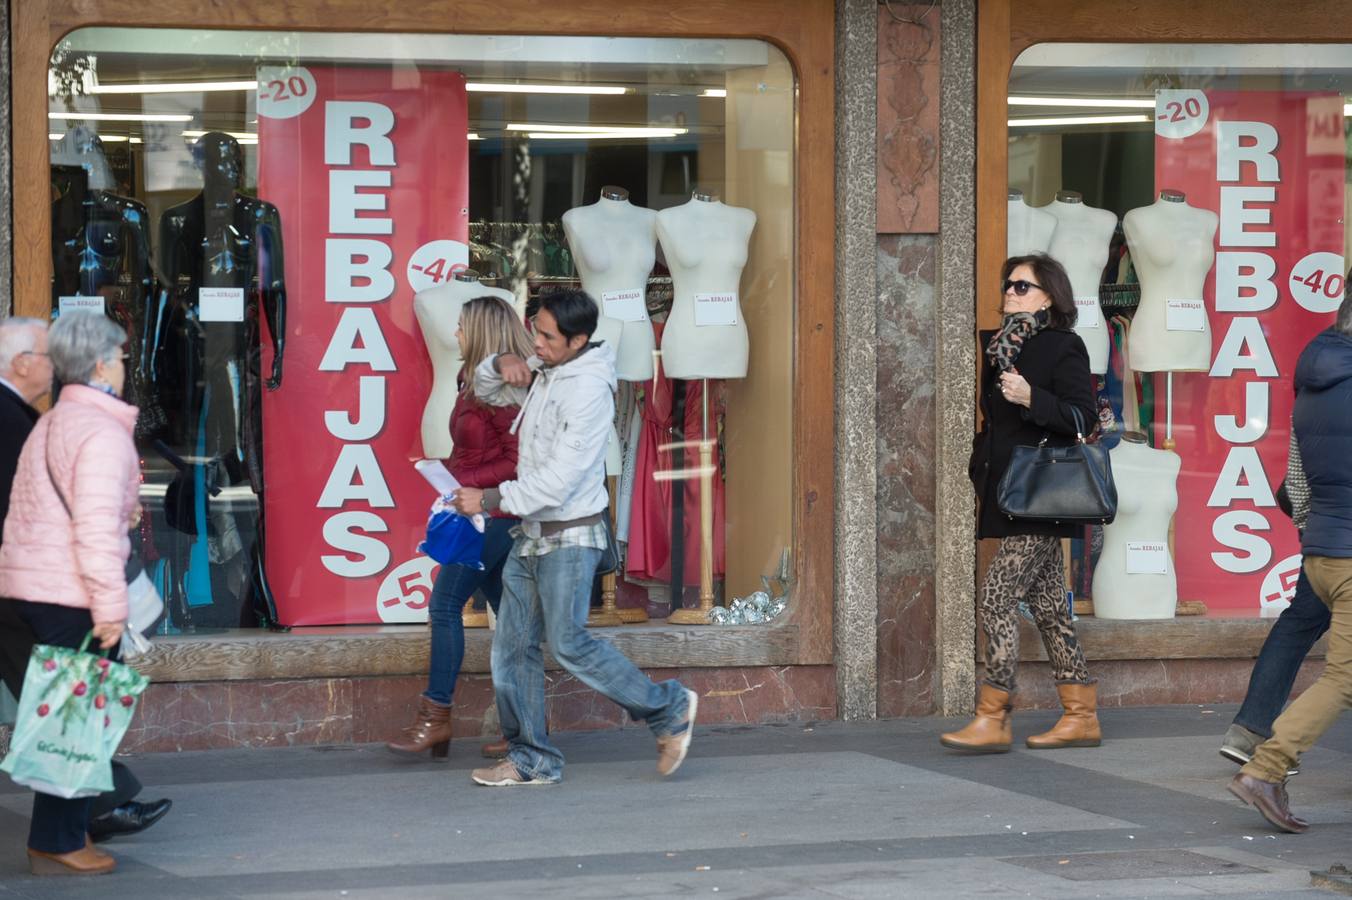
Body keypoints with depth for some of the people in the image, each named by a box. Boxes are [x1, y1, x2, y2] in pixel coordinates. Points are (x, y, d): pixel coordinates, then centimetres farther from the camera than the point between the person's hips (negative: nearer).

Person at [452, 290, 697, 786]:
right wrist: (502, 363, -1)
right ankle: (532, 760, 12)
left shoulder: (589, 389, -20)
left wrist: (490, 499, -21)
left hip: (571, 535, -9)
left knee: (569, 643, -8)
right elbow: (483, 389, 23)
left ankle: (668, 708, 7)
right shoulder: (546, 369, 8)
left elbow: (559, 479, -24)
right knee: (512, 646, 5)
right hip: (532, 532, 9)